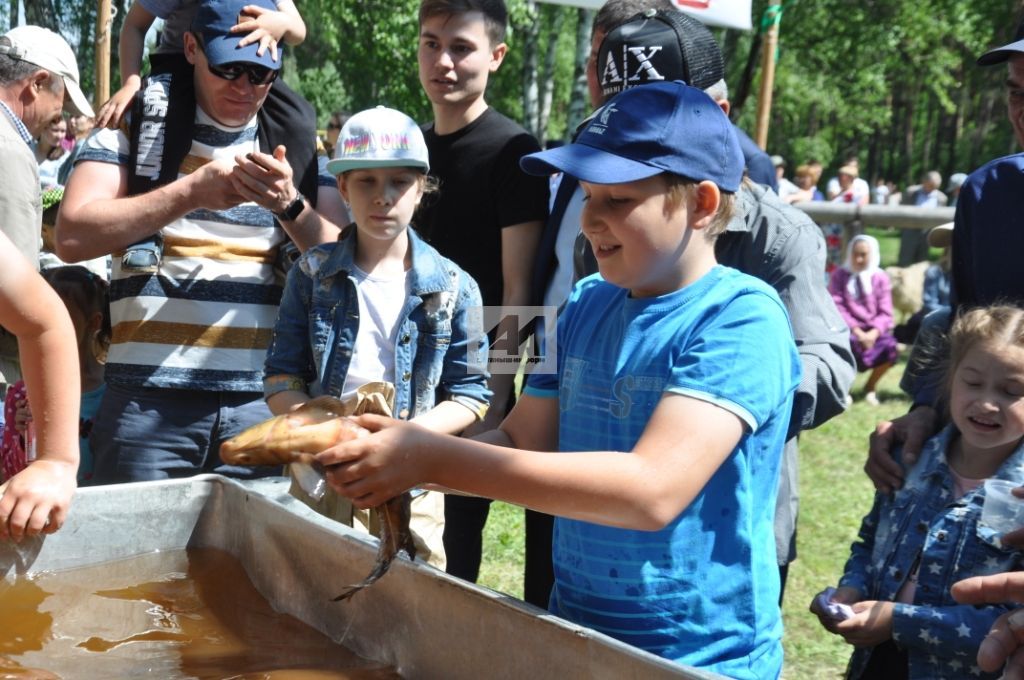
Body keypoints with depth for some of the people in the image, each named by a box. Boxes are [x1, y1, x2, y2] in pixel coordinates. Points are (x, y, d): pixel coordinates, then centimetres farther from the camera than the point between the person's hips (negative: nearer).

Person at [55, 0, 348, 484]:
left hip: (262, 402, 2)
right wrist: (193, 191, -15)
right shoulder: (135, 128, 6)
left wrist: (289, 204, -13)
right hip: (148, 399, -2)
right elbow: (72, 238, -7)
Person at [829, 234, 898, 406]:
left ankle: (870, 386, 3)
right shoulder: (839, 275, 3)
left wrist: (873, 333, -19)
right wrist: (857, 331, -19)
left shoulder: (880, 277, 7)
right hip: (848, 328, -2)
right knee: (848, 344, -37)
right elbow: (837, 307, -6)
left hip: (873, 330, 2)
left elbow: (885, 313, 1)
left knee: (891, 349, -28)